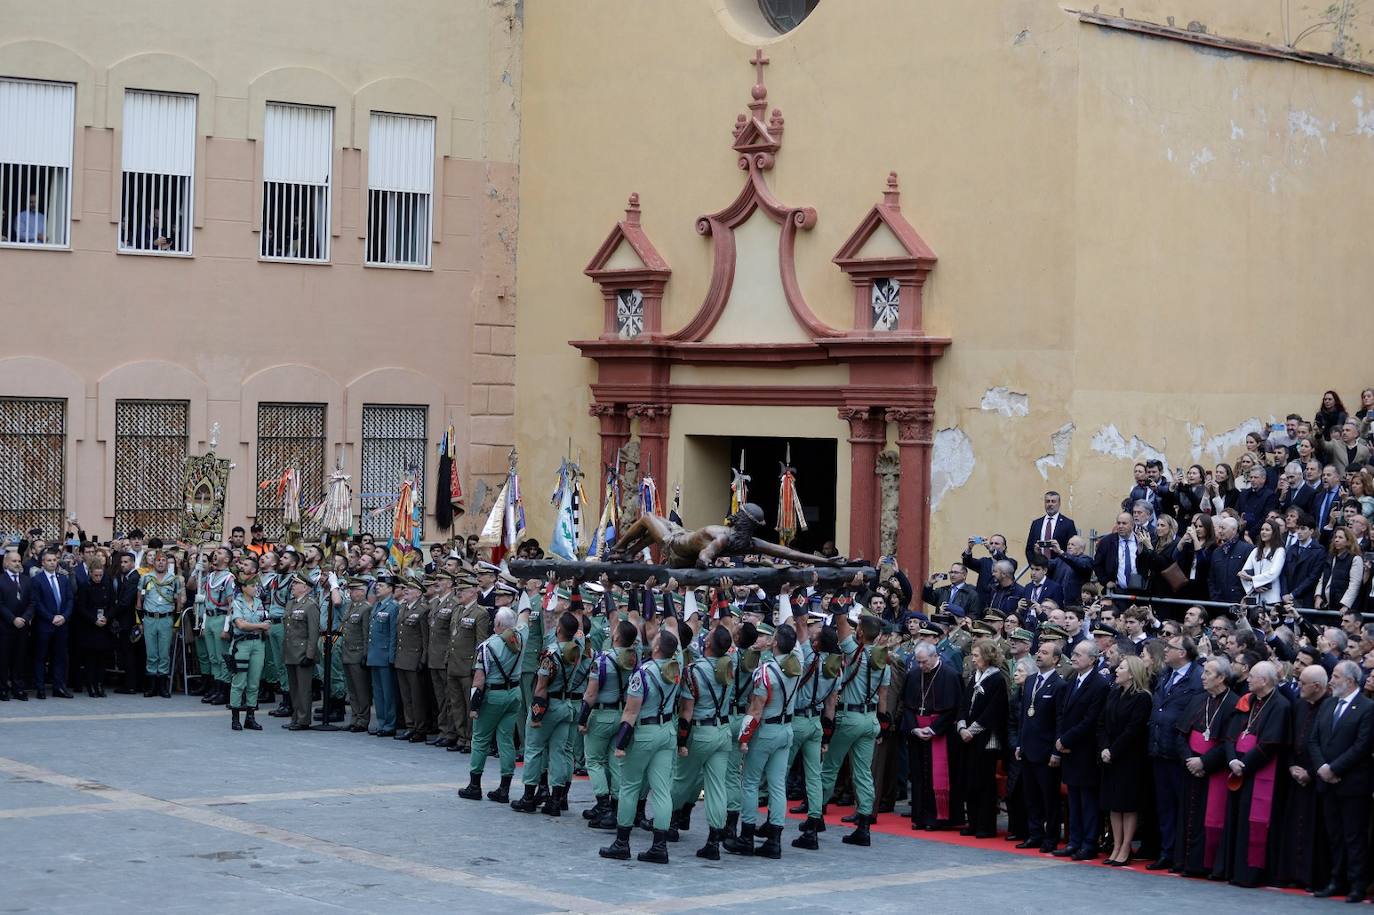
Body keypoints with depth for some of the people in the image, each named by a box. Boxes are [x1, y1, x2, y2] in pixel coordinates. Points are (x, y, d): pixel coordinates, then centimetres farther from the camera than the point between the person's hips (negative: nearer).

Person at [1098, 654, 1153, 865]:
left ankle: (1125, 850, 4)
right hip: (1110, 758, 7)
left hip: (1130, 759, -7)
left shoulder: (1141, 698, -12)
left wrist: (1113, 751, -14)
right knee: (1113, 804, 9)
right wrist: (1103, 748, -6)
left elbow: (1132, 730, -16)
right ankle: (1116, 847, 15)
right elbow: (1102, 723, 7)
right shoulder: (1113, 692, 8)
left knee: (1128, 804, -1)